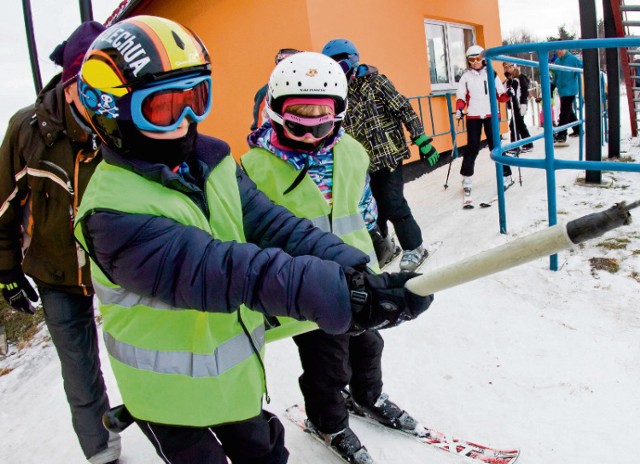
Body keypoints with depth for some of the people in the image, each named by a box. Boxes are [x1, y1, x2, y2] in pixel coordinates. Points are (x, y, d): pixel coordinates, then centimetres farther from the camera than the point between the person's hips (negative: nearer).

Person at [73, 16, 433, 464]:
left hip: (236, 372, 6)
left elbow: (272, 225, -16)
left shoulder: (213, 165, -6)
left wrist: (355, 272, -31)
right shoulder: (113, 212, -28)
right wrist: (336, 293, -50)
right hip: (172, 393, -5)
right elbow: (214, 271, -40)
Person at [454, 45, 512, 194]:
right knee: (473, 147, -2)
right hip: (473, 116, 0)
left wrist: (507, 94, -14)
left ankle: (506, 175, 9)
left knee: (495, 145, 0)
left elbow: (500, 96, 6)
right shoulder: (466, 76, 4)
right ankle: (467, 179, 8)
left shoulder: (491, 74, 5)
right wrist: (459, 109, -14)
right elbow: (460, 96, 3)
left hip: (490, 114, 0)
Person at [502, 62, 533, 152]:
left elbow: (525, 92, -14)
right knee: (520, 124, 13)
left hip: (520, 105, -9)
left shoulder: (521, 77, -9)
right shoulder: (508, 79, 13)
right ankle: (528, 144, 22)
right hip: (514, 105, 9)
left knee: (514, 124, -10)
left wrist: (523, 104, -20)